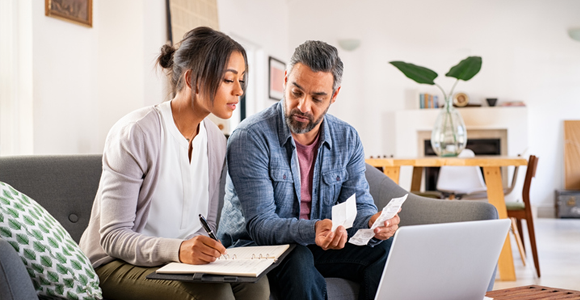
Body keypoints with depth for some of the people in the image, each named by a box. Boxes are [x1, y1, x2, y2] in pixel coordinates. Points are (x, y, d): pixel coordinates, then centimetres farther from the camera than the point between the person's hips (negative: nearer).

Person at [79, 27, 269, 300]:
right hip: (115, 265, -6)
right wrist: (178, 249, -36)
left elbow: (206, 224, 11)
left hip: (179, 261, 6)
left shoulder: (216, 141, 4)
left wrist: (207, 250, -13)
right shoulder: (134, 133, -18)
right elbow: (113, 237, -19)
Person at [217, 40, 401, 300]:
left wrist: (373, 222, -26)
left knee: (385, 248, -19)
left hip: (315, 246, 5)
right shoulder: (250, 138, -18)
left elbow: (358, 204, 0)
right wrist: (312, 231, -42)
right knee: (299, 261, -38)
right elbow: (260, 224, -23)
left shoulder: (347, 139, 0)